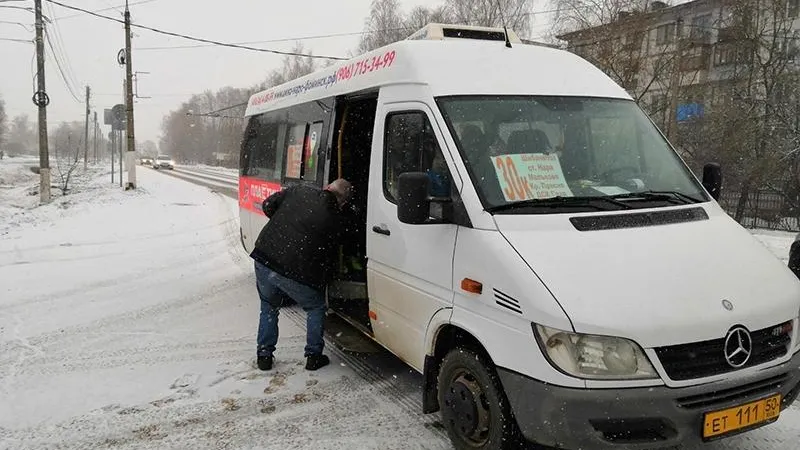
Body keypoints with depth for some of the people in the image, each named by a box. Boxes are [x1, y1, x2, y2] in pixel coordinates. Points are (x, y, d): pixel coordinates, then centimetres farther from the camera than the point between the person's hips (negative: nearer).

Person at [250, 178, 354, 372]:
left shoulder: (299, 191, 9)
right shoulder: (339, 221, 1)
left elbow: (268, 206, 12)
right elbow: (329, 254, 6)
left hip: (264, 260, 4)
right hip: (296, 273, -4)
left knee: (269, 307, 29)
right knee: (316, 308, 24)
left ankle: (264, 355, 32)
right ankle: (313, 356, 27)